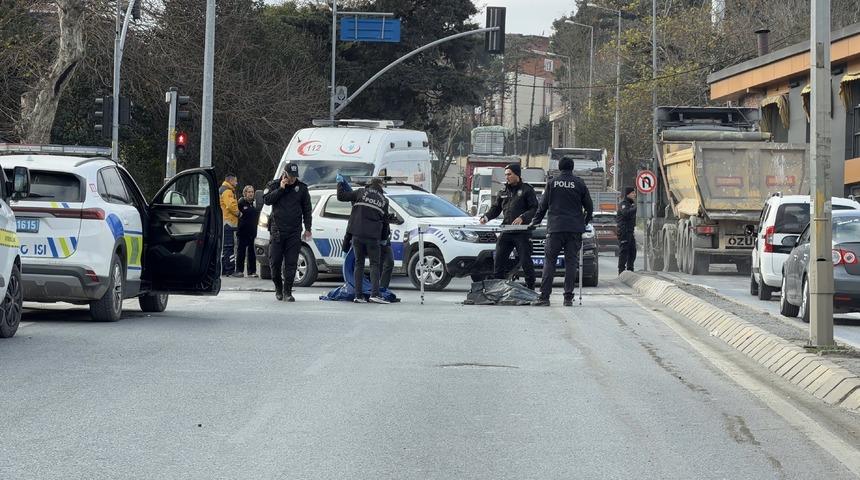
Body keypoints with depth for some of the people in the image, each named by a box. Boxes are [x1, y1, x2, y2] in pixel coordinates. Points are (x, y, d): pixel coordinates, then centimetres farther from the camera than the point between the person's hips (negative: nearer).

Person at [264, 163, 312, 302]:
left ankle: (287, 292, 2)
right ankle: (278, 287, 20)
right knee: (275, 261, 1)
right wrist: (281, 189, -14)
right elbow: (267, 200, -10)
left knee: (291, 263, -3)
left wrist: (308, 229, 7)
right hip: (277, 230, 0)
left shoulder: (302, 188, 8)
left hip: (294, 232, 0)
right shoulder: (274, 185, 6)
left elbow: (307, 209, 12)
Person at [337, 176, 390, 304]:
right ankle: (375, 294, -13)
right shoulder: (384, 200, 7)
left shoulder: (362, 192, 4)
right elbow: (385, 219, 10)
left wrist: (340, 183, 16)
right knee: (374, 264, 2)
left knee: (359, 264, 8)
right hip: (373, 236, -1)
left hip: (357, 234, 1)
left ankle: (358, 295, 5)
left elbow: (341, 196, 2)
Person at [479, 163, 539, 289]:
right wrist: (486, 217, 0)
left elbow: (535, 209, -7)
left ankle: (530, 287, 4)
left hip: (522, 232, -6)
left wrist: (522, 218, -21)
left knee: (525, 261, -3)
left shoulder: (527, 190, -1)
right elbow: (496, 208, 19)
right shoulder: (504, 192, 17)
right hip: (506, 231, 6)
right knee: (499, 260, 3)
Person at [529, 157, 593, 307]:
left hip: (555, 228, 0)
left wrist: (535, 221, 19)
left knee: (549, 261, 1)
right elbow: (589, 207, 8)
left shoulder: (552, 183, 3)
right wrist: (585, 222, 25)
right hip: (575, 229, 0)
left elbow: (543, 205, 7)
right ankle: (568, 297, -1)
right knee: (571, 262, 4)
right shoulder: (579, 183, 3)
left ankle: (544, 296, -6)